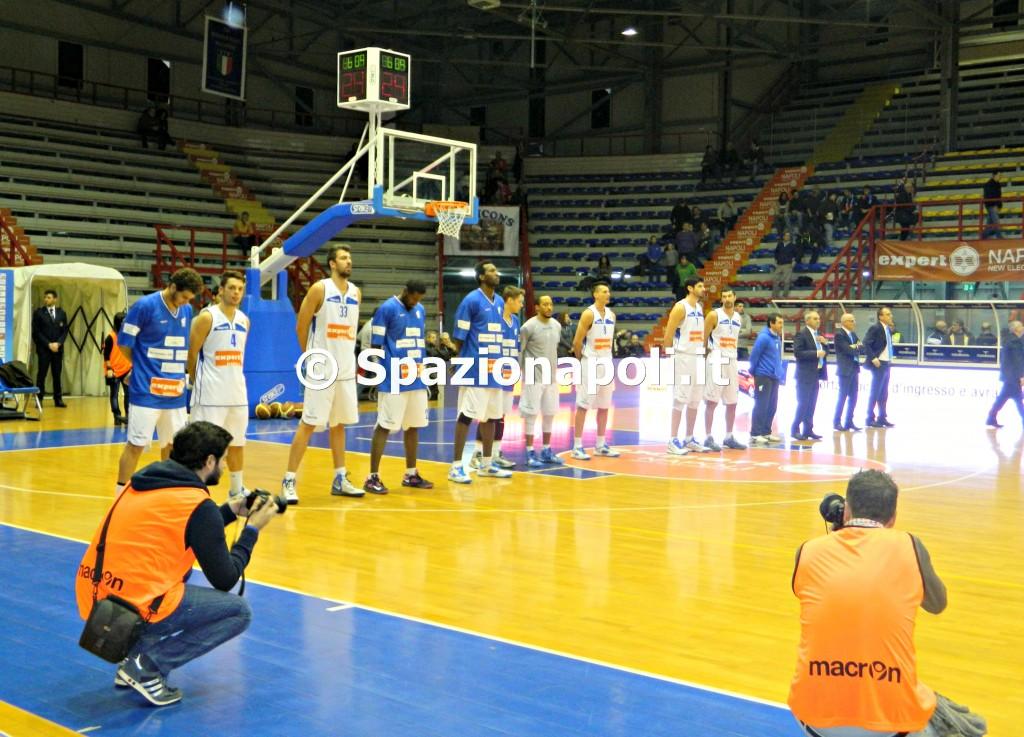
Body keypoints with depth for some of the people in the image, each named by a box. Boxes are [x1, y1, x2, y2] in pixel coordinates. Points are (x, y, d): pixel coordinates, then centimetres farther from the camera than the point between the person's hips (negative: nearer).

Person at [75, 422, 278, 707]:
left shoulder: (142, 482, 12)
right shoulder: (198, 505, -9)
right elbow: (224, 580, -3)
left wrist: (230, 511, 28)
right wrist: (252, 530, 9)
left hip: (92, 602, 8)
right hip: (134, 610, -8)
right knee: (239, 611, 7)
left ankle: (135, 653, 16)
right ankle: (148, 666, -4)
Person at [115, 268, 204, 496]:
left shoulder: (187, 311, 8)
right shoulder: (145, 305, -11)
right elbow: (124, 343, -5)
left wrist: (180, 373, 8)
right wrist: (143, 366, 7)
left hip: (175, 391, 6)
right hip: (146, 390, -6)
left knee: (173, 444, 12)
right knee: (136, 444, -2)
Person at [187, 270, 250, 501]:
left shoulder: (244, 321, 10)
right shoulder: (206, 317, -9)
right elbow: (192, 354, -6)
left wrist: (234, 378, 16)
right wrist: (198, 383, -1)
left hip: (237, 392, 6)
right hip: (210, 394, -6)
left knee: (237, 442, 13)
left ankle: (237, 489, 25)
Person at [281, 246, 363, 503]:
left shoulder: (356, 293, 9)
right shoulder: (319, 289, -8)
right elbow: (301, 327, -5)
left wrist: (345, 354, 15)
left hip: (346, 370, 6)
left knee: (339, 424, 13)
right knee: (308, 424, -6)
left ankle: (340, 480, 21)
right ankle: (289, 481, -1)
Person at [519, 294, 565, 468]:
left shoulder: (557, 326, 8)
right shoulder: (529, 326, -12)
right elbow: (519, 351, -8)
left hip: (551, 377, 7)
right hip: (533, 378, -7)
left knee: (549, 414, 10)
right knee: (531, 414, -3)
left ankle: (546, 451, 19)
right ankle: (530, 453, 3)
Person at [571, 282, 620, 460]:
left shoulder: (611, 315, 10)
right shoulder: (588, 314, -12)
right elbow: (577, 341, -11)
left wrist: (607, 358, 15)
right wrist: (581, 361, -4)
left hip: (606, 363, 7)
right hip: (590, 364, -7)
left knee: (604, 406, 10)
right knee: (583, 405, -4)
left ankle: (601, 445, 18)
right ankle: (577, 446, -1)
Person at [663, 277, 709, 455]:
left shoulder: (700, 308, 14)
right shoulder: (680, 307, -11)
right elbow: (668, 335, -13)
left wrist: (703, 353, 16)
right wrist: (668, 358, -14)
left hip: (698, 358, 8)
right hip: (683, 358, -8)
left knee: (695, 401, 9)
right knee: (680, 400, -8)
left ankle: (689, 439, 17)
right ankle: (673, 441, -5)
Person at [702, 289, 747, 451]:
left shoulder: (738, 317, 12)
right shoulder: (714, 315, -7)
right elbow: (703, 338, -6)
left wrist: (733, 355, 17)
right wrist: (707, 351, -5)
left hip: (732, 362, 7)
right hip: (716, 362, -6)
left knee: (732, 403, 8)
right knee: (711, 401, -6)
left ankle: (729, 437, 16)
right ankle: (708, 438, -3)